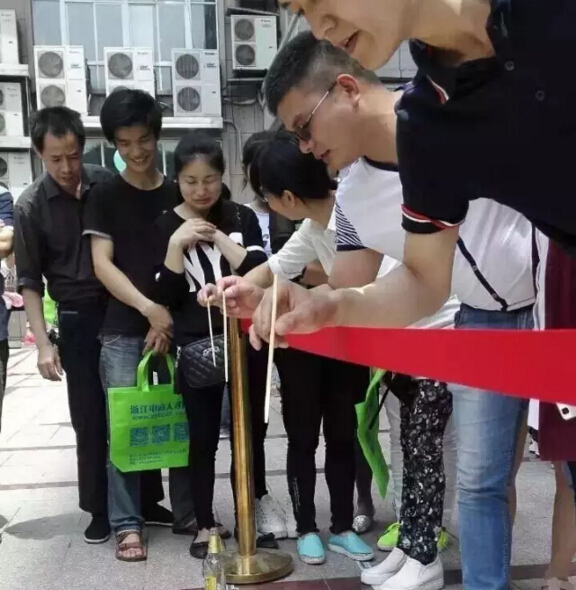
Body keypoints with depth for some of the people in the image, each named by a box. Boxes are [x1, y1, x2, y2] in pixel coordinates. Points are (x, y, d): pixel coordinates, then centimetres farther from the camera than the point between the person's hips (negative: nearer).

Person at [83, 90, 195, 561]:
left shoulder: (178, 194, 9)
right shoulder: (105, 196, 4)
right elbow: (102, 265, -5)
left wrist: (167, 320, -2)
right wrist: (149, 308, -16)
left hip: (176, 325, 2)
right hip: (123, 330, -2)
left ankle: (187, 514, 18)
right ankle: (127, 523, 11)